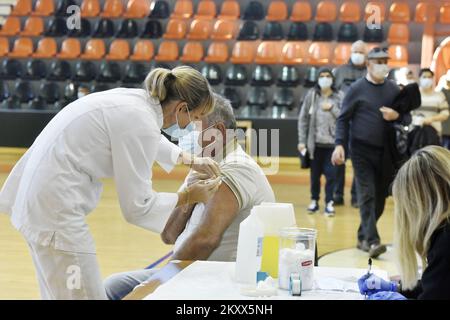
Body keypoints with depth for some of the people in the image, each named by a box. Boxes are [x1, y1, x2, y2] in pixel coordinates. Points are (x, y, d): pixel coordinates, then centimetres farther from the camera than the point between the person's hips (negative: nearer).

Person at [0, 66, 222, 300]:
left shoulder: (135, 99, 9)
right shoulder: (142, 122, -18)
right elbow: (137, 206, -13)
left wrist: (192, 161, 32)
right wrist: (189, 197, 0)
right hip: (54, 208, -10)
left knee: (62, 294, 17)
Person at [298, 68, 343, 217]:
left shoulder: (339, 96, -1)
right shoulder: (311, 95, 1)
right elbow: (303, 118, 2)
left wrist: (332, 108, -17)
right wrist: (302, 141, -1)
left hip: (332, 143, -1)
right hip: (315, 142, 1)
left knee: (331, 174, -3)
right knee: (315, 174, 10)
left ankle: (329, 203, 6)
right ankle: (314, 200, 24)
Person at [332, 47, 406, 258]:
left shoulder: (393, 89, 10)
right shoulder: (357, 89, -2)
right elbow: (343, 118, -2)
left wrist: (396, 115, -9)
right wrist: (340, 144, -13)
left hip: (385, 151, 5)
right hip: (362, 149, -4)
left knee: (380, 196, 8)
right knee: (367, 195, -10)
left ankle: (363, 236, 22)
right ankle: (371, 240, -13)